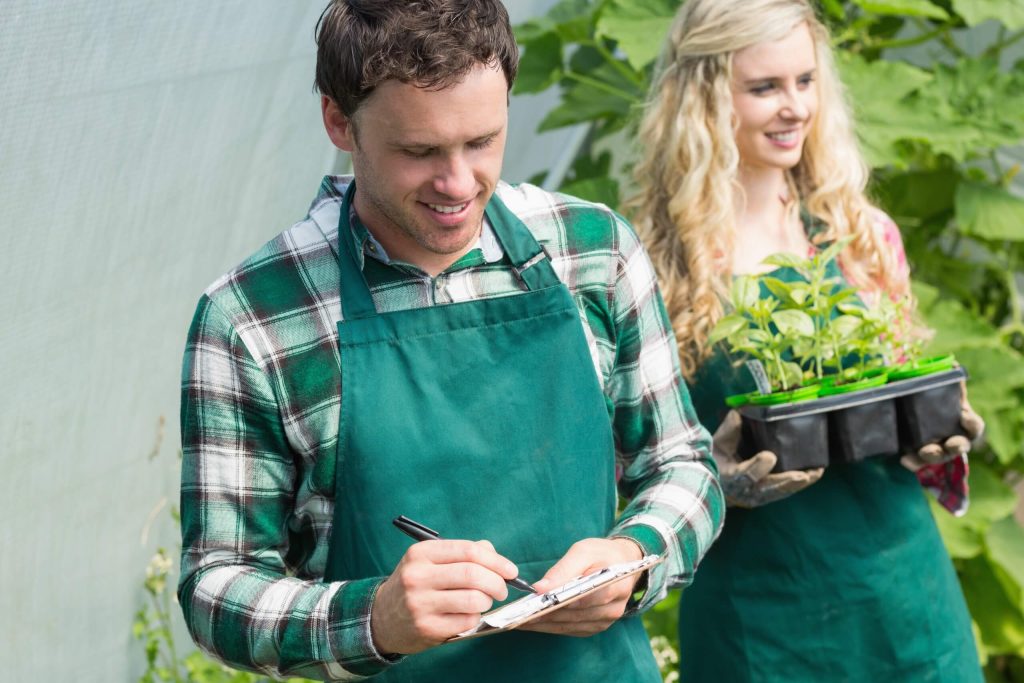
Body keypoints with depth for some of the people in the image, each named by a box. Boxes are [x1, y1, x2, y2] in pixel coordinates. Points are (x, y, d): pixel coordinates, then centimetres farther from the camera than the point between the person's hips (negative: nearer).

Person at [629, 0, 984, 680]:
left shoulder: (865, 235, 4)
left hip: (899, 586, 3)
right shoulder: (656, 264, -6)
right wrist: (708, 479, -20)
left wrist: (938, 438, -7)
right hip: (758, 615, -3)